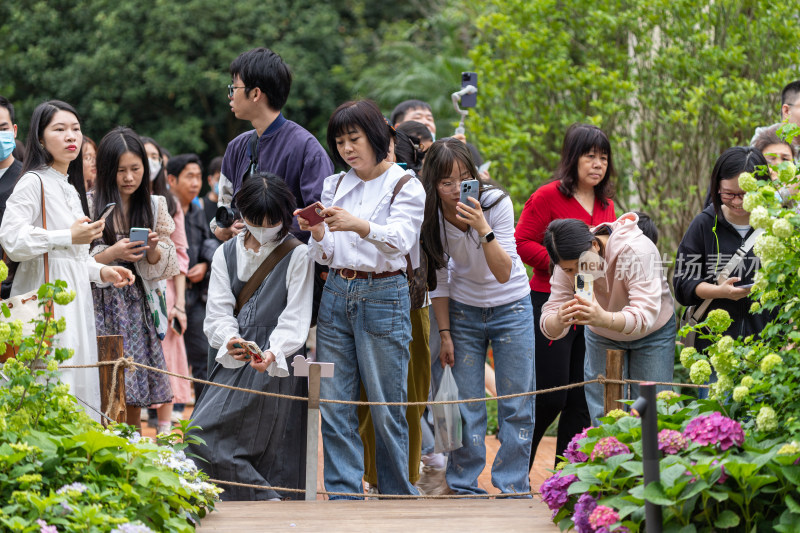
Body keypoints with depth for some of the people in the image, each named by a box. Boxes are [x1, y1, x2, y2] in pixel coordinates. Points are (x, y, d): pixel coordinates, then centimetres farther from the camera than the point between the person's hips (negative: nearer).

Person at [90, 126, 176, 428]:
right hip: (101, 305, -4)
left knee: (134, 399, 2)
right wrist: (112, 253, -18)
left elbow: (166, 267, 10)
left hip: (137, 308, 4)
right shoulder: (89, 205, -3)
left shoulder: (154, 206, 9)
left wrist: (153, 250, -10)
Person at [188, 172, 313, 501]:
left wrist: (273, 353, -25)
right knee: (199, 433, -9)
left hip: (279, 365, -5)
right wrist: (230, 341, -18)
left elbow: (296, 319, -6)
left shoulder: (298, 256, 1)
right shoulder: (227, 254, 14)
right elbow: (218, 313, 5)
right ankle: (269, 501, -6)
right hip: (235, 362, 5)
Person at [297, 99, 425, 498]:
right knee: (333, 403, 0)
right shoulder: (334, 186, 13)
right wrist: (317, 232, -11)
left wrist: (359, 225, -37)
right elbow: (326, 256, 11)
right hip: (337, 294, 5)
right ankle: (343, 498, 5)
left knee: (385, 408, -2)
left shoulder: (405, 186, -1)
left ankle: (399, 499, 9)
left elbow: (399, 240, -19)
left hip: (384, 297, -5)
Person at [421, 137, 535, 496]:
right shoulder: (432, 216, -15)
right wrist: (445, 333, -1)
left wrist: (483, 230, -41)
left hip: (511, 307, -2)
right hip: (463, 310, 2)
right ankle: (464, 486, 10)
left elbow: (504, 274, -28)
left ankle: (512, 487, 5)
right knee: (466, 403, -1)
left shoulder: (496, 203, -23)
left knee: (516, 405, -3)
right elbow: (439, 279, -1)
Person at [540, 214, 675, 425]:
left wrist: (604, 319, -66)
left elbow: (646, 315, -46)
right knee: (603, 417, -2)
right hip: (601, 336, 3)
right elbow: (548, 325, -24)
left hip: (652, 334, -3)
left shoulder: (636, 251, -36)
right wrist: (559, 320, -50)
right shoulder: (569, 263, -23)